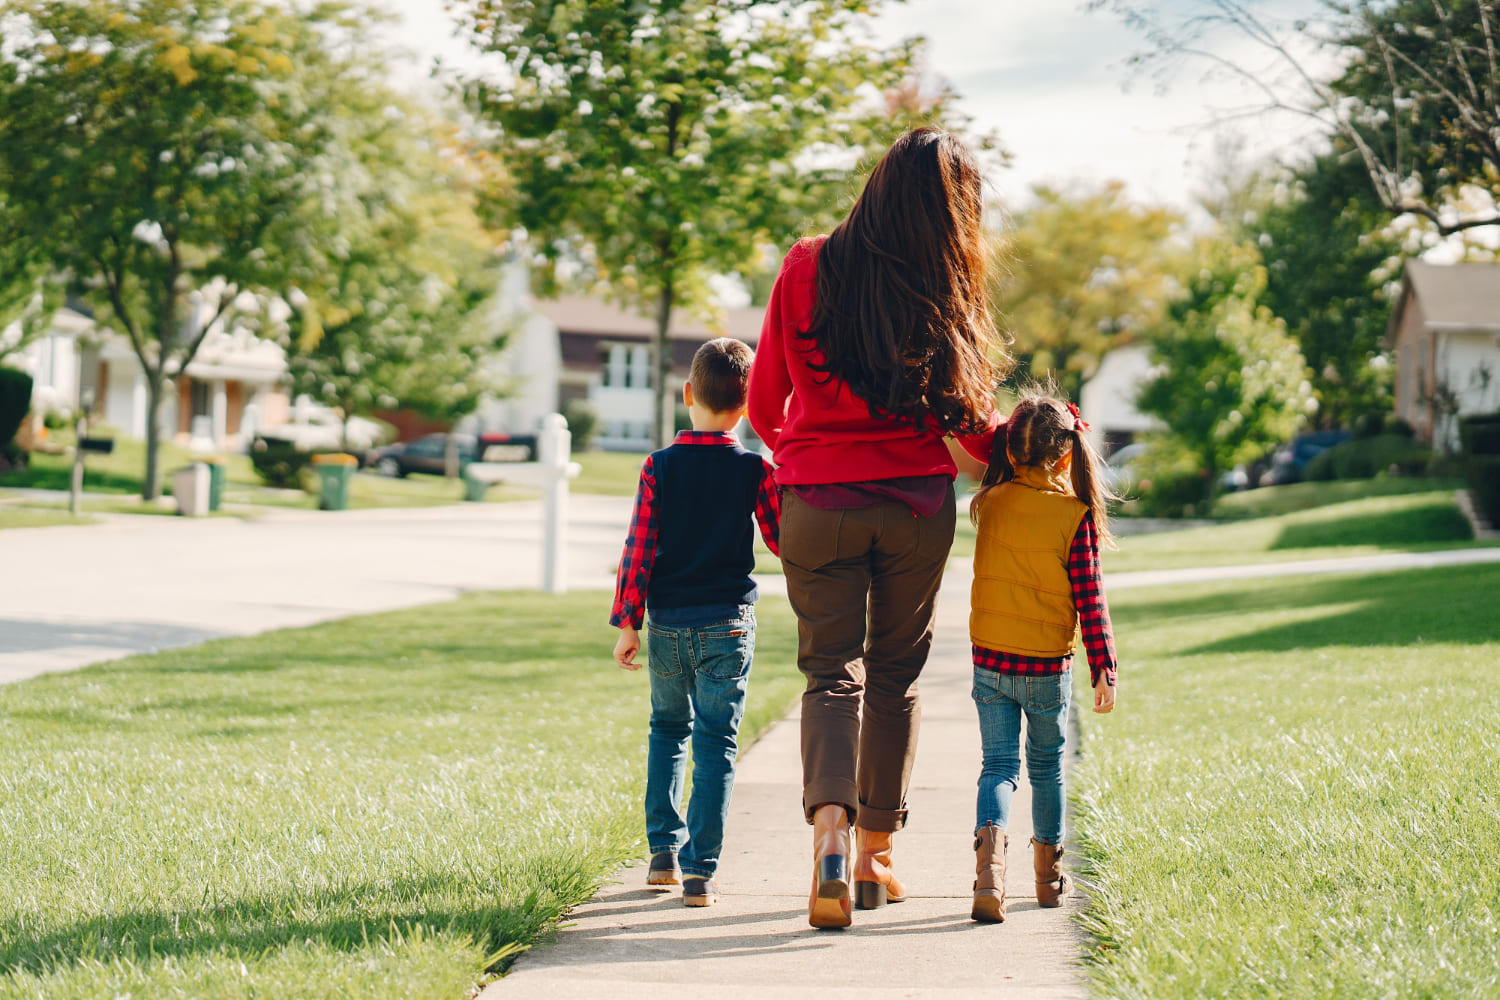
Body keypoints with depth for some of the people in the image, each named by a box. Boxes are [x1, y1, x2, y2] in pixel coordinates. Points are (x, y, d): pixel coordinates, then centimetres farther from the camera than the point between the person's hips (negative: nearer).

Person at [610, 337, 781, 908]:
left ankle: (665, 850, 18)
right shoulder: (756, 470, -6)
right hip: (727, 622, -2)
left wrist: (628, 624, 1)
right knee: (715, 743, 1)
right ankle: (700, 872, -4)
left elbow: (639, 550, -4)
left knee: (668, 729, 21)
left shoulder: (659, 466, -4)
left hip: (668, 621, 2)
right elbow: (783, 540, 5)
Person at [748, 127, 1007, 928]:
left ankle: (829, 830, -20)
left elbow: (765, 403, 4)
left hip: (819, 501, 0)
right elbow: (966, 414, -4)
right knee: (896, 672, 15)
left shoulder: (807, 269, -3)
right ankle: (876, 855, 20)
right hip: (916, 503, 0)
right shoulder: (941, 293, -7)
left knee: (833, 672, 5)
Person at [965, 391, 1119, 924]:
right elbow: (1090, 600, -11)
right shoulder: (1076, 516, -12)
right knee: (1046, 767, 17)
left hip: (990, 661, 1)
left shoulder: (990, 504, -4)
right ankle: (1049, 875, 30)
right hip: (1049, 666, -1)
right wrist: (1104, 668, -6)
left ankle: (990, 855, -23)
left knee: (998, 766, 4)